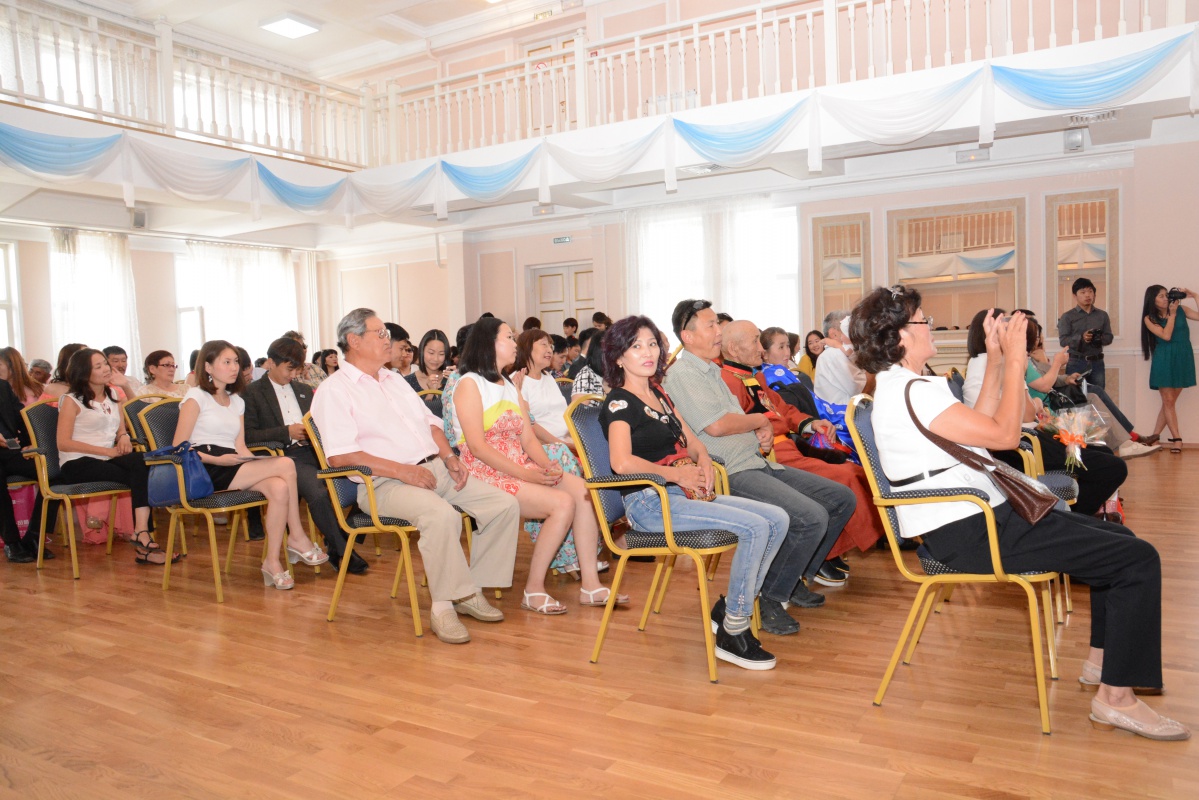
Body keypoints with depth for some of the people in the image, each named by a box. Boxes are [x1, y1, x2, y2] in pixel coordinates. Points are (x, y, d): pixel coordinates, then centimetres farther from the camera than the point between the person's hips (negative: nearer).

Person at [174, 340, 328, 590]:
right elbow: (179, 447, -5)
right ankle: (297, 539, -16)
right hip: (205, 470, -6)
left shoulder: (237, 401, 23)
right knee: (286, 465, -26)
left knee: (279, 488, -29)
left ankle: (272, 561, -21)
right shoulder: (195, 397, 3)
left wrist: (257, 464, -6)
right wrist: (219, 460, -17)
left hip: (234, 468, 6)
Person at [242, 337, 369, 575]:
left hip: (313, 451, 5)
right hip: (285, 457, -5)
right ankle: (341, 551, -17)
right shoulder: (252, 393, 7)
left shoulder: (304, 390, 26)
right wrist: (287, 432, -11)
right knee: (318, 493, -35)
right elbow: (249, 435, -3)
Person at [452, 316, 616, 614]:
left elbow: (528, 438, 11)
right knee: (562, 503, -24)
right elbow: (477, 446, -14)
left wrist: (547, 465, -10)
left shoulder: (511, 386, 22)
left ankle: (590, 583, -13)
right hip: (487, 474, -7)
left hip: (521, 468, 7)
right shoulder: (469, 384, -3)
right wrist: (524, 474, -21)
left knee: (583, 489, -14)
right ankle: (533, 590, -13)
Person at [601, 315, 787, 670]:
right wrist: (676, 473, -15)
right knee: (755, 527, -23)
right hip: (649, 502, -9)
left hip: (681, 494, 9)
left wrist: (703, 460, 1)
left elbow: (691, 440, 24)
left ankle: (727, 609, 5)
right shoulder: (619, 401, -7)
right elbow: (622, 462, -22)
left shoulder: (659, 394, 18)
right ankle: (732, 635, -12)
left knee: (777, 519, -2)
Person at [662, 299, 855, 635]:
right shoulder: (681, 374, -9)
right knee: (811, 517, -26)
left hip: (757, 462, 10)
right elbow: (716, 425, -20)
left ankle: (794, 577, 19)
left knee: (842, 499, 8)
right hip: (730, 474, -10)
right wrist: (761, 421, -3)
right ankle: (768, 598, -8)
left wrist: (763, 431, 3)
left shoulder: (711, 371, 22)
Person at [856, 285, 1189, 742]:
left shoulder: (898, 388, 14)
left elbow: (977, 426, 17)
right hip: (969, 535, -11)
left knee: (1117, 538, 20)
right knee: (1139, 560, -11)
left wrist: (996, 362, 11)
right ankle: (1116, 697, -3)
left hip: (977, 518, 11)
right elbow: (1004, 434, -19)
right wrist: (1013, 361, -10)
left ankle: (1102, 659, 26)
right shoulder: (912, 393, -20)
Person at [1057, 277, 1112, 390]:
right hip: (1076, 363, -3)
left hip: (1097, 363, 4)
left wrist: (1100, 338, -14)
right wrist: (1081, 338, -24)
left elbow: (1109, 337, 9)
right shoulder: (1067, 317, 0)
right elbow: (1063, 340, -8)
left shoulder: (1102, 315, 12)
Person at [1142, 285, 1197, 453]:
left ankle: (1154, 437, 10)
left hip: (1183, 359, 2)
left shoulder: (1181, 310, 6)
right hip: (1164, 360, -2)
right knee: (1168, 401, -4)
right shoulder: (1149, 318, -1)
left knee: (1169, 401, 3)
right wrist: (1172, 314, -9)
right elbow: (1166, 335, -12)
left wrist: (1194, 296, -7)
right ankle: (1177, 439, 0)